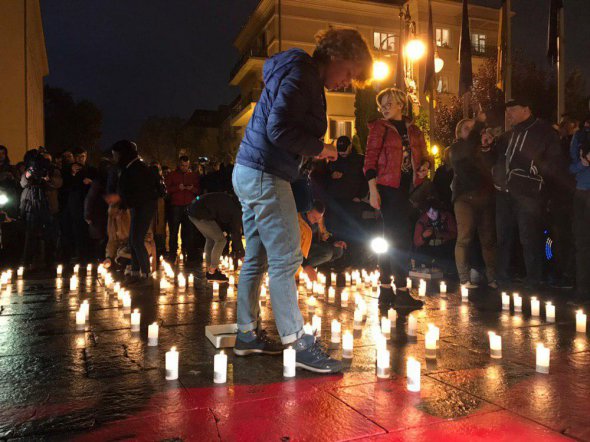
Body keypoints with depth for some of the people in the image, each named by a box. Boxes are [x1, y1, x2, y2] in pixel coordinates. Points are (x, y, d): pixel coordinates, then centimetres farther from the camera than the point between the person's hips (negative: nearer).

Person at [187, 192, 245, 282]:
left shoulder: (231, 203, 21)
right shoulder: (236, 211, -5)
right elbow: (236, 233, -3)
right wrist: (240, 253, 8)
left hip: (193, 210, 10)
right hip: (200, 214, -10)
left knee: (210, 239, 19)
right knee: (221, 240, -3)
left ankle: (210, 270, 19)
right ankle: (212, 272, 1)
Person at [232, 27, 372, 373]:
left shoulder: (302, 75, 20)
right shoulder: (302, 75, -12)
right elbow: (278, 129, -24)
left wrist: (315, 149, 8)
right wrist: (319, 148, -12)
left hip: (250, 173, 11)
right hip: (265, 176, -11)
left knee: (257, 259, 14)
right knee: (286, 260, -8)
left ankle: (247, 334, 24)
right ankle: (299, 344, 0)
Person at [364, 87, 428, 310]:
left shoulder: (413, 130, 16)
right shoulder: (379, 127, 2)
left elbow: (423, 156, 23)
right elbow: (370, 160, -5)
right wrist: (373, 190, -14)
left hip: (408, 189, 6)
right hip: (389, 188, -5)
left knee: (393, 237, 9)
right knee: (401, 237, -7)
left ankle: (386, 289, 17)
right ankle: (401, 292, 1)